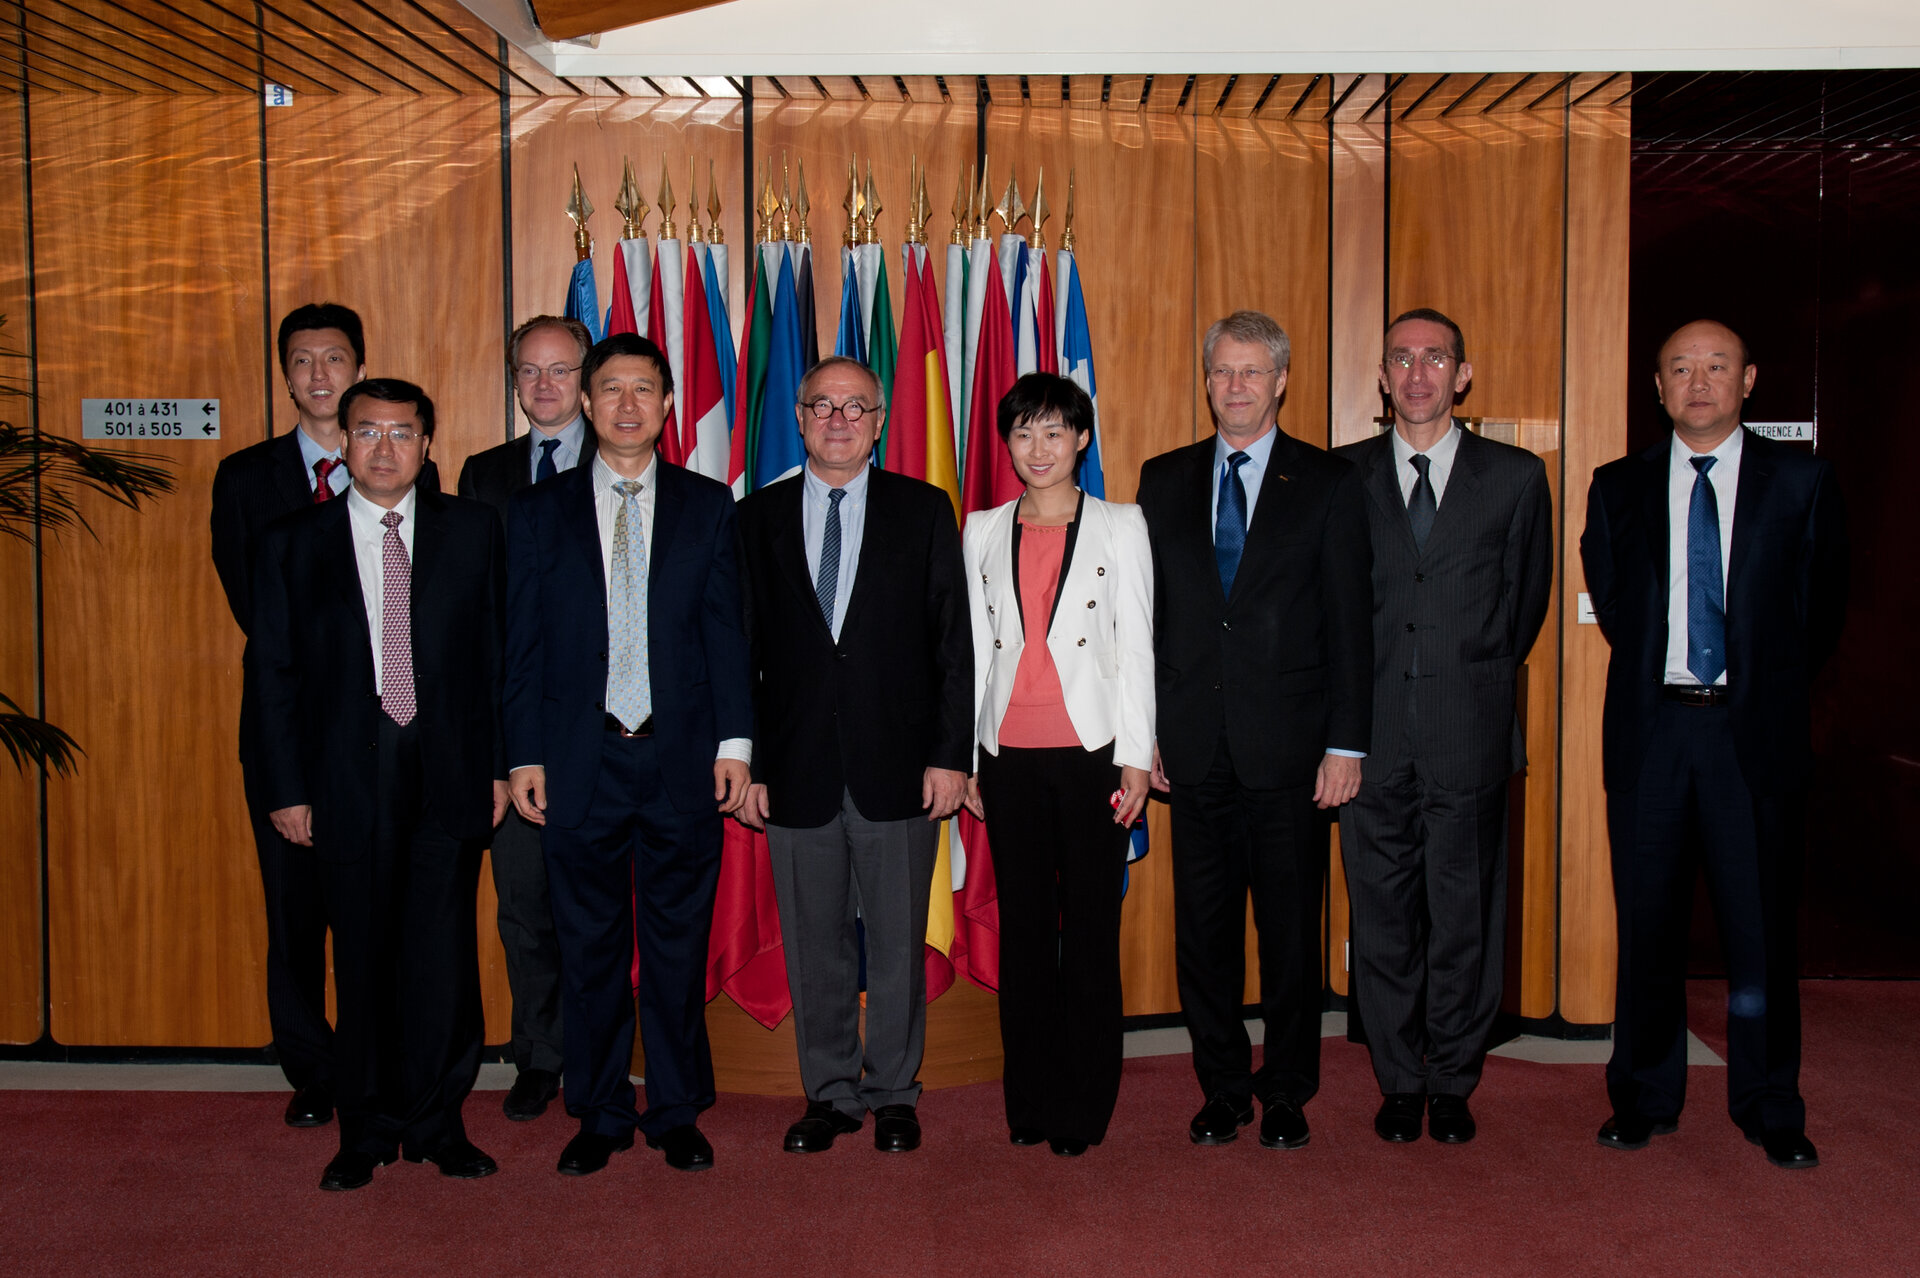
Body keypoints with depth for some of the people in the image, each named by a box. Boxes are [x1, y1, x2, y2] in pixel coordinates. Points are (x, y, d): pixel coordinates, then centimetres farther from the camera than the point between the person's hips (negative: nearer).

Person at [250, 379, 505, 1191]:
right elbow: (275, 676, 5)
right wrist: (287, 790, 0)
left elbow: (497, 655, 6)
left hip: (448, 773, 0)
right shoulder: (293, 544, 5)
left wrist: (498, 764, 1)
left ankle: (436, 1121, 19)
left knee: (443, 955, 3)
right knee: (363, 959, 7)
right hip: (346, 778, 0)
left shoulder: (472, 531, 5)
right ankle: (368, 1129, 22)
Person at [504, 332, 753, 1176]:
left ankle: (676, 1113, 22)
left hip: (682, 760, 0)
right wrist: (524, 755, -1)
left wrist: (734, 741, -4)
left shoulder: (708, 506, 7)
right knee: (590, 947, 8)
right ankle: (599, 1115, 23)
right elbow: (523, 642, 5)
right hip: (579, 761, 0)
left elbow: (726, 631, 4)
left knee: (679, 944, 7)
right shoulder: (538, 511, 7)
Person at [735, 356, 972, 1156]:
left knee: (898, 940, 7)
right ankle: (830, 1092, 25)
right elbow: (743, 652, 6)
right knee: (813, 943, 10)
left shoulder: (924, 511, 4)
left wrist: (952, 754, -6)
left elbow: (954, 642, 1)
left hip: (898, 767, -1)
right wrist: (744, 764, 0)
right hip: (796, 769, 1)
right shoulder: (758, 518, 7)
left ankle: (893, 1091, 24)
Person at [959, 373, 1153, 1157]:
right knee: (1022, 925, 7)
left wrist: (1135, 757, -5)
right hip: (1009, 754, 2)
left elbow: (1135, 646, 1)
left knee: (1091, 927, 2)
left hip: (1091, 748, -2)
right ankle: (1029, 1099, 19)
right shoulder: (983, 532, 11)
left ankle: (1083, 1106, 14)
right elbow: (974, 647, 11)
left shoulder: (1120, 527, 4)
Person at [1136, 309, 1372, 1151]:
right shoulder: (1164, 480, 10)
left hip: (1289, 746, -2)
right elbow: (1147, 613, 10)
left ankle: (1286, 1094, 22)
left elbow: (1349, 622, -1)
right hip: (1195, 745, 2)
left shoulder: (1328, 484, 3)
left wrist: (1347, 743, -6)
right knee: (1202, 926, 8)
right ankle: (1222, 1088, 24)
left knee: (1291, 931, 7)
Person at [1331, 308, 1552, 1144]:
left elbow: (1526, 599, 13)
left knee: (1464, 916, 6)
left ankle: (1453, 1083, 22)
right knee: (1383, 916, 7)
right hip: (1374, 732, 1)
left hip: (1469, 733, 0)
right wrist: (1351, 704, 9)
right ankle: (1400, 1083, 21)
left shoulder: (1515, 477, 6)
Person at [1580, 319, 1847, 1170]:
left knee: (1762, 925, 3)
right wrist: (1654, 676, 11)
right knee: (1647, 923, 6)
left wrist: (1769, 686, 10)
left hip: (1756, 729, -1)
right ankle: (1645, 1099, 19)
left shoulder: (1801, 483, 4)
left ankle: (1770, 1111, 18)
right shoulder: (1618, 488, 7)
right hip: (1650, 726, 1)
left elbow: (1823, 607, 10)